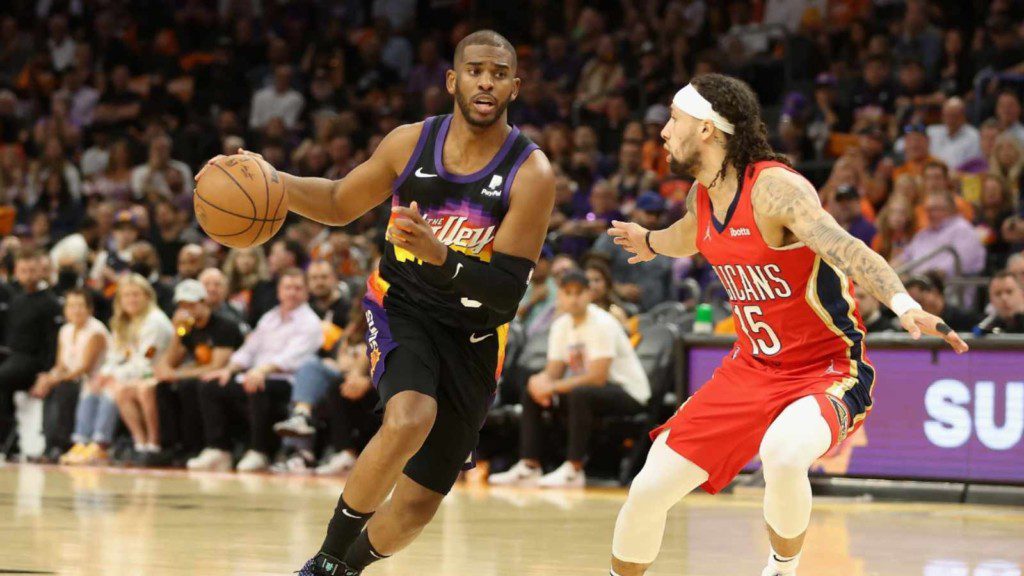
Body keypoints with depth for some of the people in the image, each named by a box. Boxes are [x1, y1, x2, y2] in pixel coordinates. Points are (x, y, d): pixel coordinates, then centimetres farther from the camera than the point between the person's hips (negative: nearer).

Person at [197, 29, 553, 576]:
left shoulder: (531, 173, -15)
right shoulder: (412, 143, -6)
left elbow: (507, 291, -19)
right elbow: (340, 203, 11)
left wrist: (438, 254, -35)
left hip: (473, 338, 0)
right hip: (400, 307, 0)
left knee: (417, 504, 4)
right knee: (409, 420, -33)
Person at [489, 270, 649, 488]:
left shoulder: (601, 323, -20)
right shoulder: (561, 325, 4)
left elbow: (598, 377, -27)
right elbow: (553, 372, 2)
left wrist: (553, 387, -29)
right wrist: (540, 381, -23)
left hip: (630, 392, -8)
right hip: (589, 386, 8)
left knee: (579, 394, -36)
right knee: (531, 394, 0)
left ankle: (573, 470, -31)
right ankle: (529, 466, -5)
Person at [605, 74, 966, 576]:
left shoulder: (774, 187, -22)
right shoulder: (702, 194, 3)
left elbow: (844, 248, -38)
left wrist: (904, 306, -55)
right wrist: (650, 242, 51)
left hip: (828, 373, -8)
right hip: (751, 368, 8)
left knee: (781, 455, -38)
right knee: (649, 488, 1)